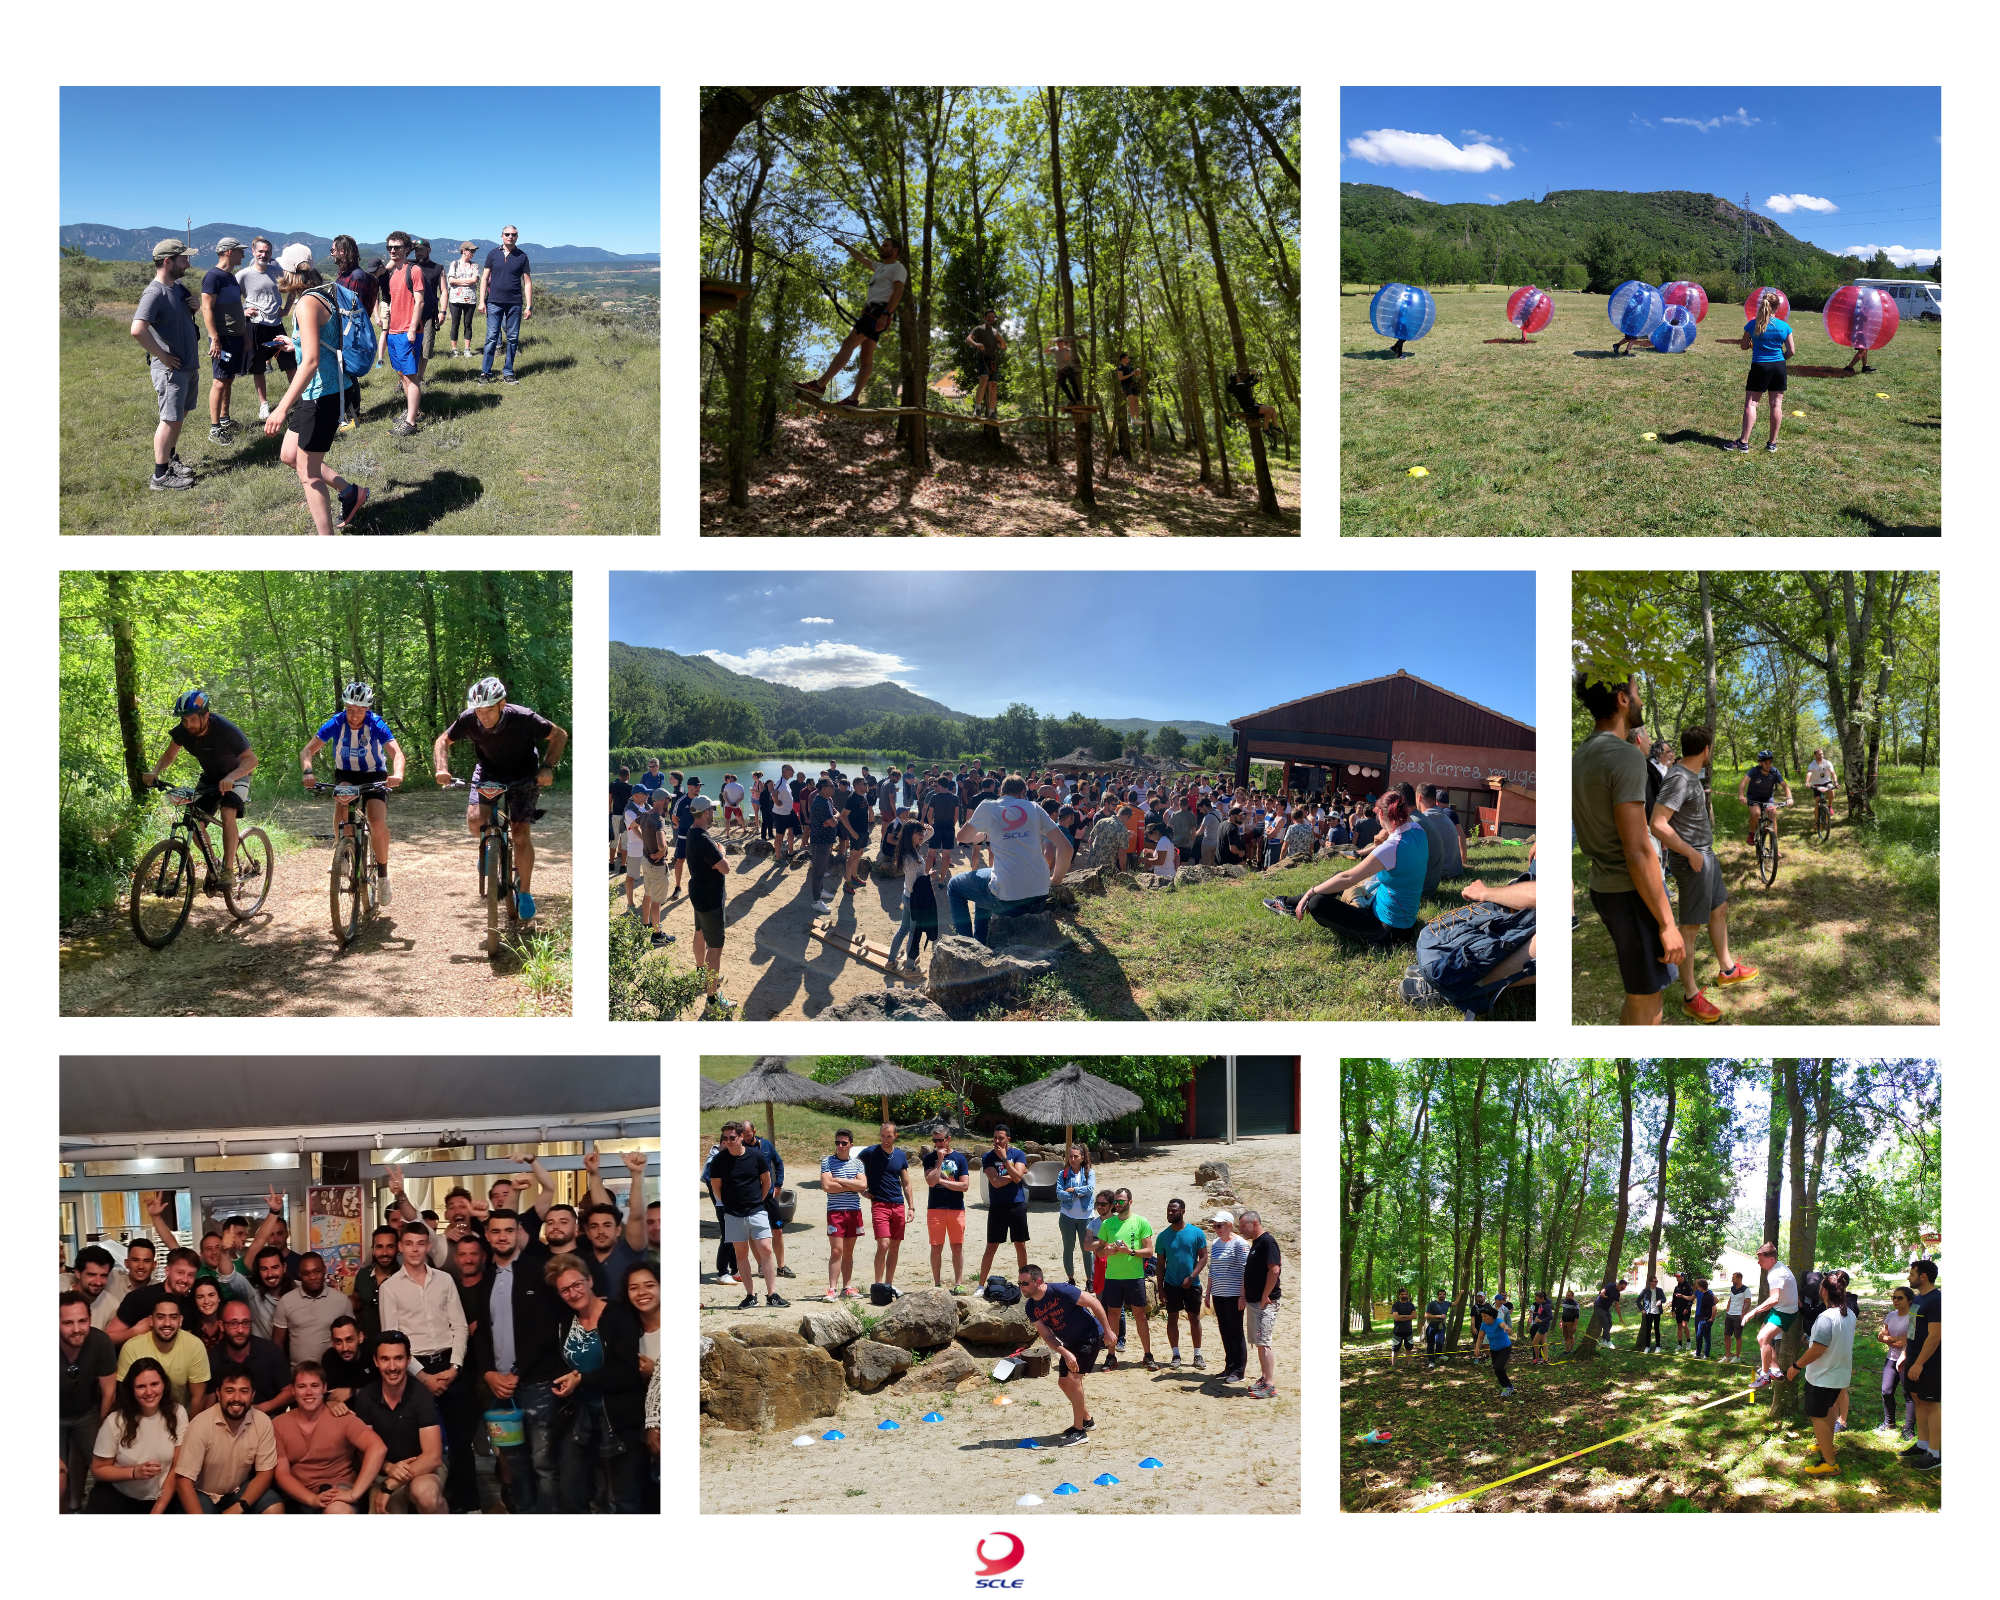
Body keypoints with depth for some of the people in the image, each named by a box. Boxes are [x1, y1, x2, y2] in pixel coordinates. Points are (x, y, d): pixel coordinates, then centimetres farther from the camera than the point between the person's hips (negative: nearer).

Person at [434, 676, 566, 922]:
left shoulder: (523, 718, -30)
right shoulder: (469, 719, -24)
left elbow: (559, 736, -15)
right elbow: (443, 741, -6)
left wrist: (547, 768, -27)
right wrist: (441, 769, -23)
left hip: (522, 775, -2)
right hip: (489, 772, 2)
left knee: (521, 833, -11)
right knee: (475, 822, -21)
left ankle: (525, 895, 5)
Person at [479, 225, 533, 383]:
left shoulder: (522, 256, 6)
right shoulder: (493, 254, 6)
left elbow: (527, 282, 8)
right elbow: (484, 278, 8)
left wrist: (529, 306, 2)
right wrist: (482, 301, 0)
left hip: (515, 304, 1)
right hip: (495, 303, -1)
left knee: (513, 338, 3)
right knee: (492, 337, -5)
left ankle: (508, 373, 11)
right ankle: (485, 373, -1)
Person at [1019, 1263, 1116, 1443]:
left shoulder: (1061, 1291, -27)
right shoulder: (1031, 1307, -7)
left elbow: (1094, 1303, -20)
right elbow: (1046, 1335, -7)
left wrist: (1107, 1331, -15)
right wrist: (1065, 1353, -22)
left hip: (1090, 1337, -8)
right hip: (1070, 1344, 8)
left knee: (1073, 1378, -16)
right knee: (1063, 1382, 10)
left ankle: (1079, 1431, -8)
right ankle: (1087, 1419, 32)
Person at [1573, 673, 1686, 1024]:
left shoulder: (1580, 757, 8)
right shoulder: (1625, 757, -21)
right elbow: (1637, 851, -23)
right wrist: (1667, 923, -20)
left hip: (1603, 888, 9)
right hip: (1634, 893, -9)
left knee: (1637, 993, 20)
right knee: (1646, 1006, 0)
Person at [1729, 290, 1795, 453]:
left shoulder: (1753, 325, -7)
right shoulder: (1784, 326, -2)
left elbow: (1744, 346, 2)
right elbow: (1791, 351, 1)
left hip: (1759, 366, -2)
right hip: (1779, 367, 2)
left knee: (1750, 403, 1)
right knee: (1776, 404, 9)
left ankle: (1743, 442, -6)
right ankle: (1772, 443, 14)